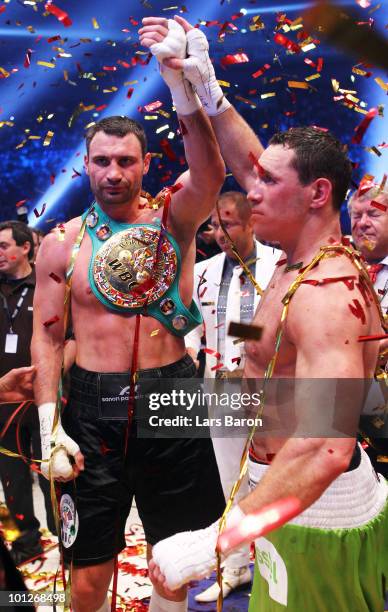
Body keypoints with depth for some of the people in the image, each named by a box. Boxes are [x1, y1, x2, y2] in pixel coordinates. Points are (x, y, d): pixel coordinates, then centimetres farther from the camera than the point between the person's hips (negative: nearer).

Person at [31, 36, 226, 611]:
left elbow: (210, 173, -22)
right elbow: (47, 337, 1)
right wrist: (48, 426, -8)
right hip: (94, 406, 0)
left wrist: (186, 93, -38)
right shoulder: (61, 244, 1)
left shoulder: (174, 219, -1)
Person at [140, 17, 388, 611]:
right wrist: (204, 83, 8)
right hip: (290, 496, 9)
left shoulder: (326, 294, -29)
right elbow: (251, 161, 13)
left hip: (318, 515, -9)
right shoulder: (303, 258, 1)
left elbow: (325, 448, -41)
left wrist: (212, 541, -43)